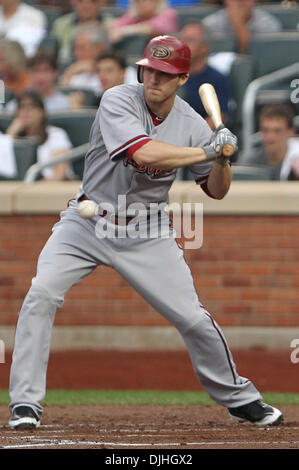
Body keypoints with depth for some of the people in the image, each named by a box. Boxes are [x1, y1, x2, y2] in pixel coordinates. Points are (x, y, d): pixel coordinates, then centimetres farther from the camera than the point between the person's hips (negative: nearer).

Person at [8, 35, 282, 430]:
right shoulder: (118, 101, -17)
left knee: (193, 318, -2)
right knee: (42, 294, -20)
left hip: (147, 235, 2)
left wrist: (223, 159, -17)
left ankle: (239, 398, 21)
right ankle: (26, 403, -12)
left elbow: (216, 191, 3)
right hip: (88, 223, -2)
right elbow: (144, 153, -33)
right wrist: (207, 150, -27)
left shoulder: (191, 124, -5)